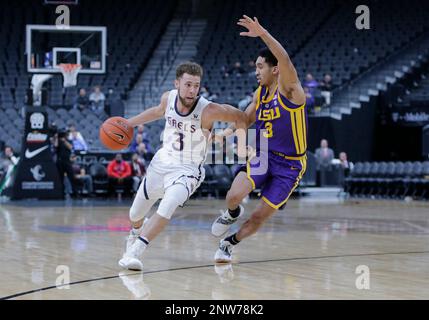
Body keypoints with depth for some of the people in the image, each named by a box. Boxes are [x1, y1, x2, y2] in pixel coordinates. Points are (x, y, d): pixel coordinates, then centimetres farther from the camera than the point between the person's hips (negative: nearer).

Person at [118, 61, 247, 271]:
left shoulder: (208, 110, -24)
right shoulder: (168, 98, -9)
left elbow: (241, 117, -12)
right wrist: (129, 123, 18)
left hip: (187, 169, -5)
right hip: (162, 161, 5)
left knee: (168, 206, -35)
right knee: (135, 214, 17)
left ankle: (134, 252, -29)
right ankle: (136, 230, 55)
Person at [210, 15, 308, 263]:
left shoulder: (289, 89, -16)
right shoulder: (260, 93, 5)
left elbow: (285, 60, -36)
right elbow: (246, 119, 22)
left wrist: (263, 34, -48)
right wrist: (223, 134, 8)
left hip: (289, 164, -4)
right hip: (263, 156, 4)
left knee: (261, 216, 0)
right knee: (234, 195, -20)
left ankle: (230, 243, 26)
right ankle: (232, 214, 15)